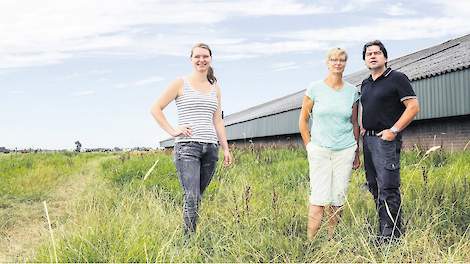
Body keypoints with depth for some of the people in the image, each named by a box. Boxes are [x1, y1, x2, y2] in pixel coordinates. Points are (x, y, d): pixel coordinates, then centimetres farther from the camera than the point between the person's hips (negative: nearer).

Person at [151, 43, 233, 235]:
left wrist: (226, 148, 14)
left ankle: (191, 234, 16)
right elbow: (156, 109, 4)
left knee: (198, 196, 7)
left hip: (210, 147, 5)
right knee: (192, 197, -14)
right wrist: (172, 131, -4)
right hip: (187, 147, -4)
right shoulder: (181, 83, 4)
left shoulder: (215, 87, 18)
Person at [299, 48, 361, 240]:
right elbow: (303, 119, 7)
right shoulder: (315, 88, 0)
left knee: (338, 201, 5)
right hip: (319, 150, -2)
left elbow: (355, 124, 14)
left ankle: (331, 241, 16)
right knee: (318, 199, -9)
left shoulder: (352, 91, 7)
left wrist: (357, 153, 14)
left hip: (345, 151, 2)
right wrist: (309, 146, 3)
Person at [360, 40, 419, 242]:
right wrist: (362, 131, 14)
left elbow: (413, 107, -10)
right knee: (374, 187, 11)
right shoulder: (365, 84, 17)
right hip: (368, 140, 8)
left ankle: (391, 235, -6)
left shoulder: (396, 78, -5)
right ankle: (382, 232, 20)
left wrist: (393, 130, -15)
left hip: (386, 139, -8)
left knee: (387, 188, -10)